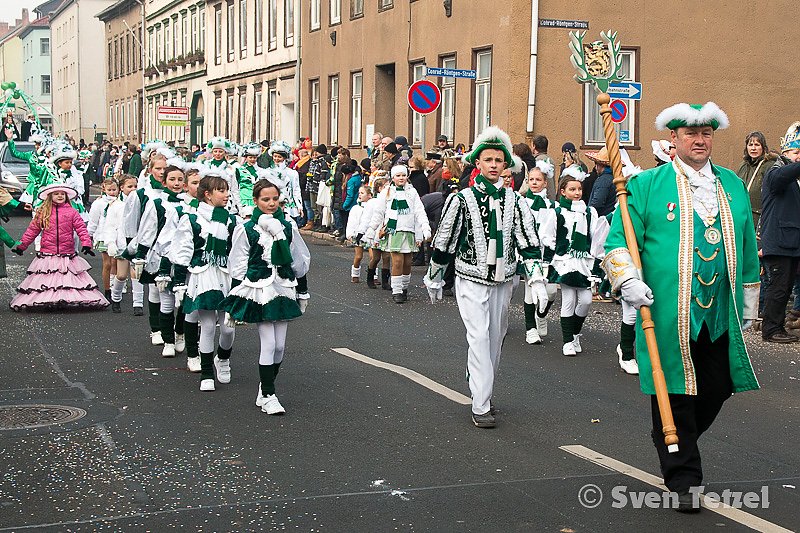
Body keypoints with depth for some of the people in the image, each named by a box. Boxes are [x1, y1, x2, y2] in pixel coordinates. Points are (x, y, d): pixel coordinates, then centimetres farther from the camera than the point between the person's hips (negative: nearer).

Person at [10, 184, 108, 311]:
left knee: (69, 280, -5)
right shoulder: (42, 212, 7)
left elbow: (81, 229, -1)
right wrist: (21, 245, 13)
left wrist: (86, 243, -15)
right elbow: (32, 230, 12)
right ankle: (46, 301, 4)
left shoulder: (72, 212, 4)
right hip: (47, 256, 1)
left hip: (68, 256, -1)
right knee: (47, 280, -1)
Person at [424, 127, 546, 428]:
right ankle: (481, 407, -10)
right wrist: (434, 281, 6)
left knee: (495, 339, 12)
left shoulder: (514, 201, 3)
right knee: (480, 338, -12)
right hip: (471, 282, -4)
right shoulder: (461, 200, -6)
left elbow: (529, 243, 1)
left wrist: (537, 280, -8)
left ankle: (481, 389, 30)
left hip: (502, 282, 4)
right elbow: (443, 243, 1)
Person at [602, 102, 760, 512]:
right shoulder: (647, 185, 1)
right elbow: (618, 240, -2)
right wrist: (628, 280, -19)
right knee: (675, 394, 0)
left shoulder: (733, 185, 14)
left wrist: (748, 306, 21)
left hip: (721, 316, 5)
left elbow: (747, 251, 20)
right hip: (667, 316, -4)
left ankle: (674, 445, 36)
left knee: (716, 390, 9)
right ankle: (683, 479, 11)